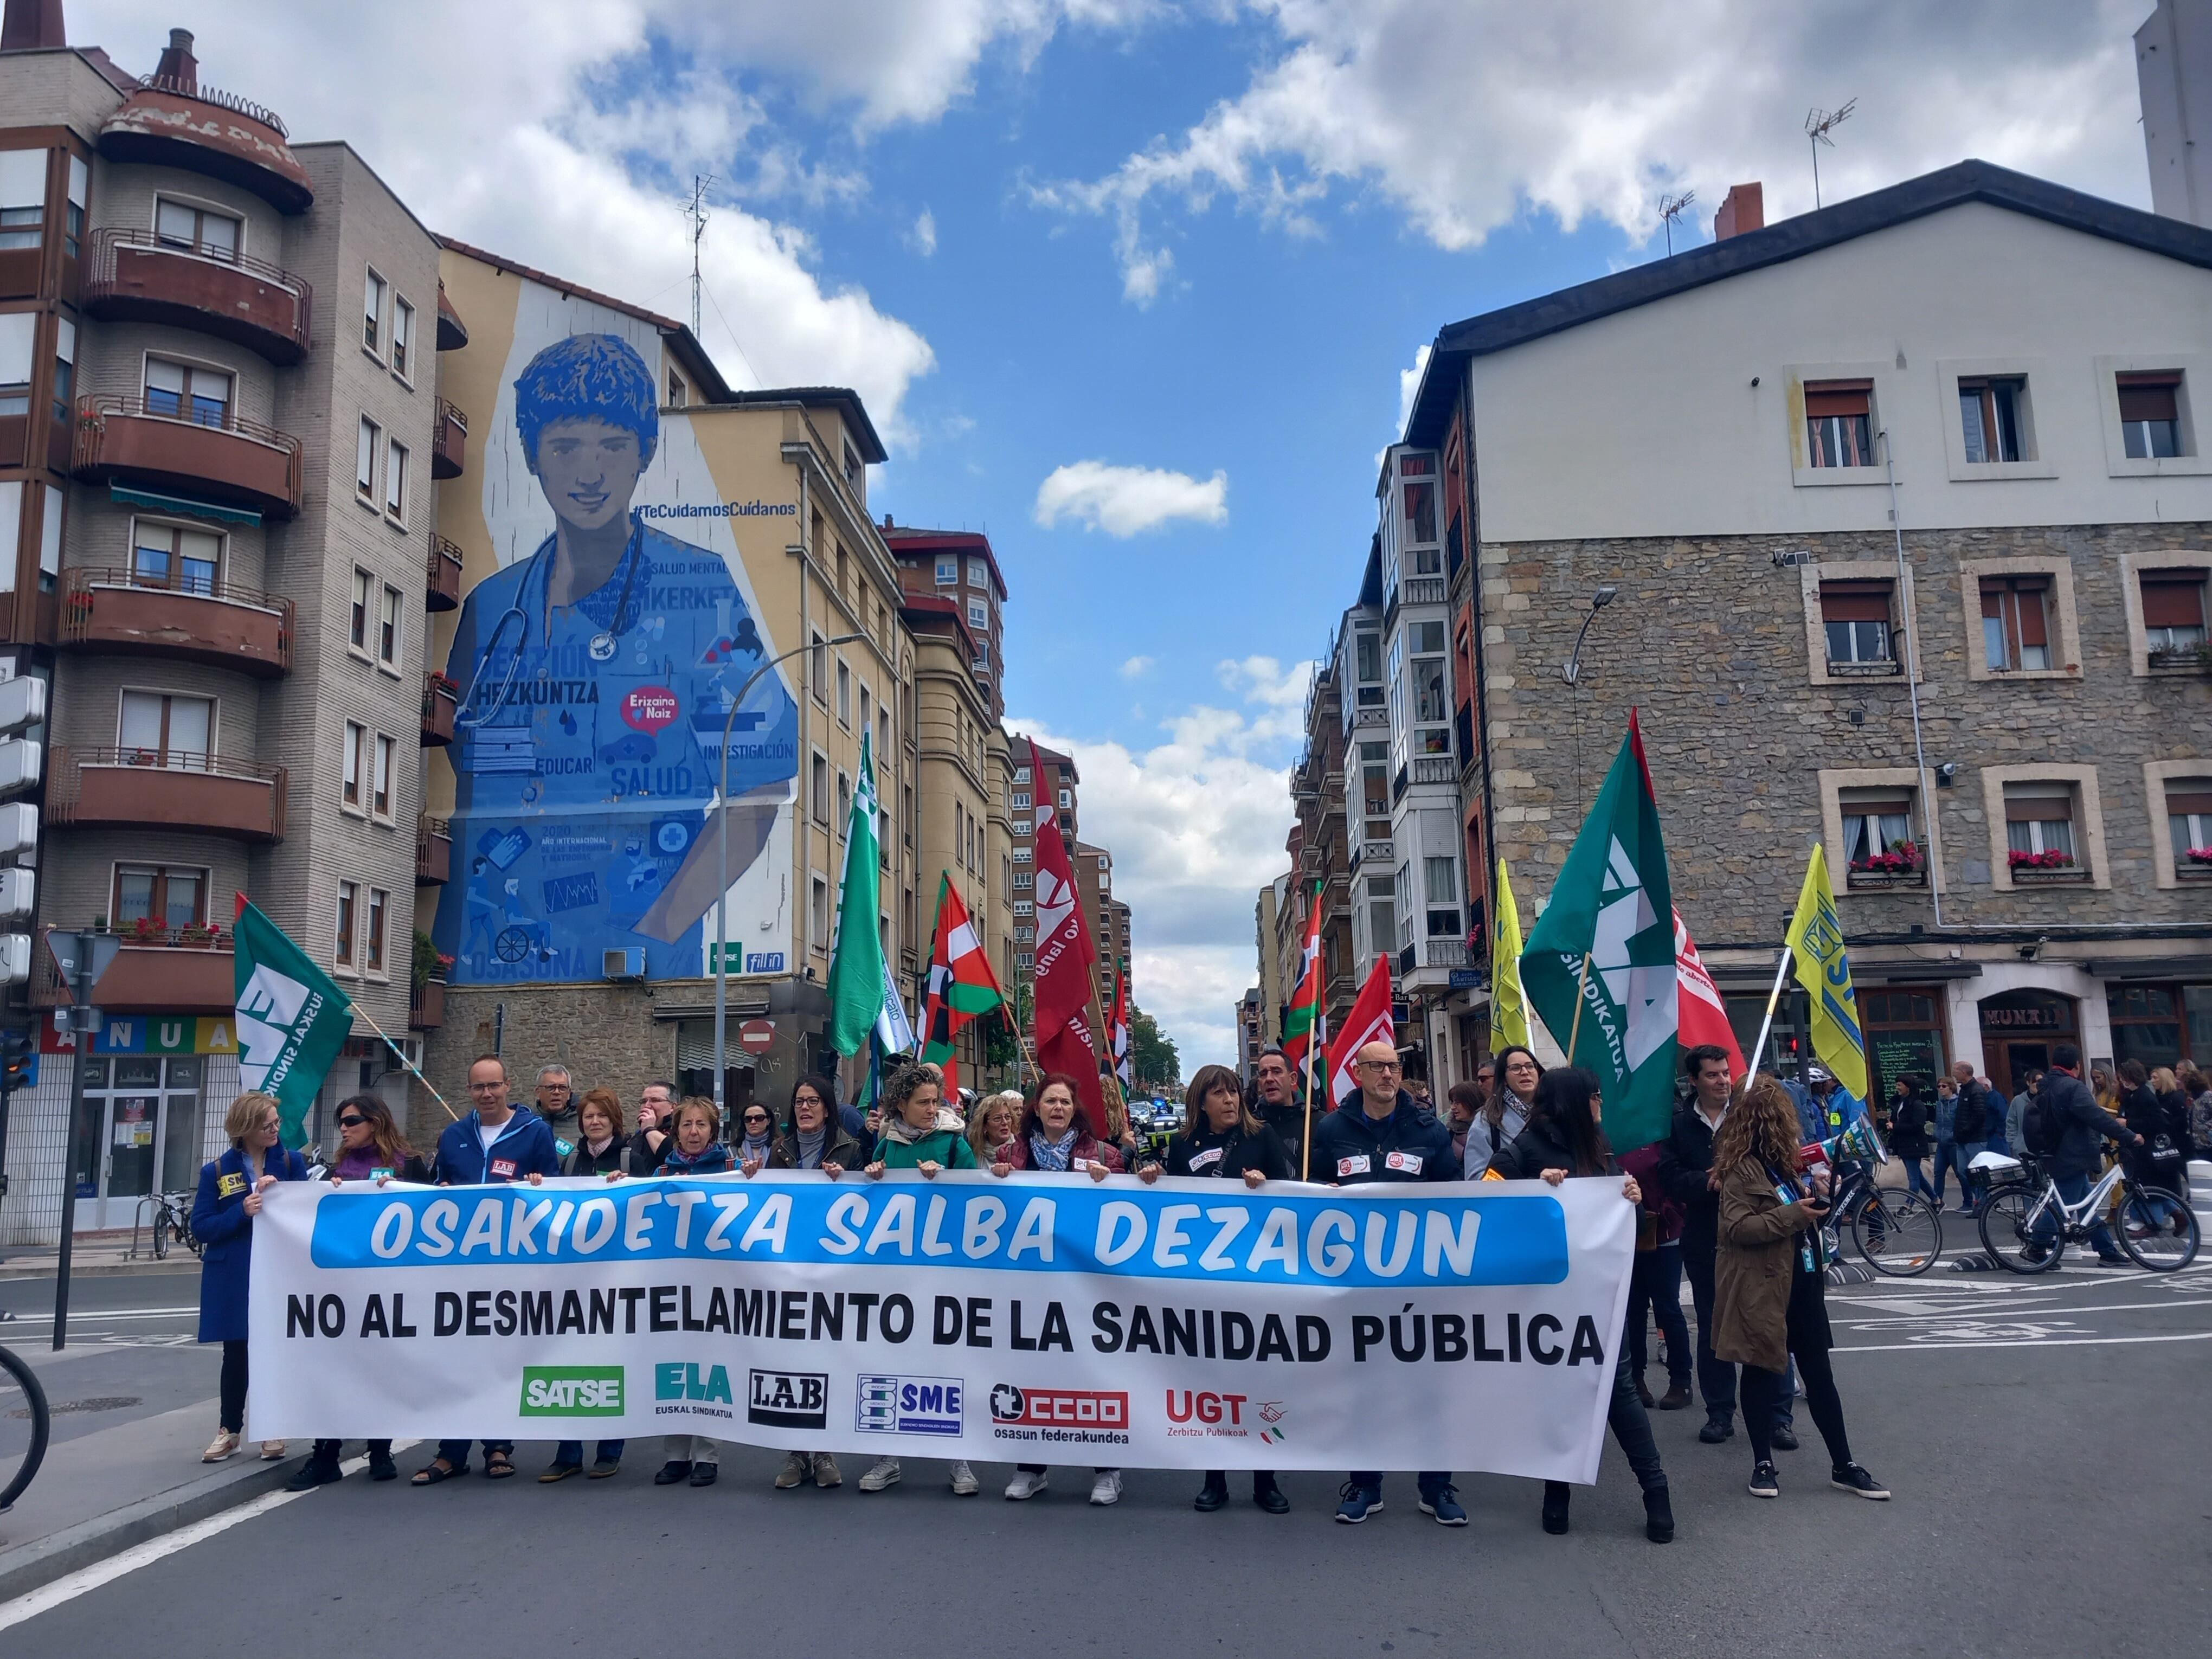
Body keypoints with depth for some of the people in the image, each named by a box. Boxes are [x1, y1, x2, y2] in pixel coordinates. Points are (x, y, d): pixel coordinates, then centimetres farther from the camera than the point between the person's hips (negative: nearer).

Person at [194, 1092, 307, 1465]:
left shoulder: (291, 1162, 2)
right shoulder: (217, 1172, 0)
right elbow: (201, 1228, -2)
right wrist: (241, 1212, -17)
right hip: (234, 1279, 0)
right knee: (236, 1354, 7)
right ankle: (228, 1431, 21)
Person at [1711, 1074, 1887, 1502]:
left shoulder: (1783, 1162, 13)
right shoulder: (1741, 1170, -13)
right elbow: (1736, 1227, -21)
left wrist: (1818, 1200, 1)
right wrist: (1792, 1215, -23)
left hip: (1802, 1283, 7)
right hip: (1762, 1289, -7)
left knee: (1820, 1375, 11)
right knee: (1763, 1374, 5)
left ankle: (1843, 1466, 18)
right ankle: (1763, 1462, 17)